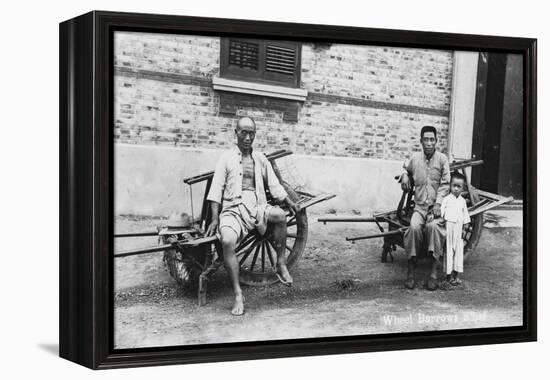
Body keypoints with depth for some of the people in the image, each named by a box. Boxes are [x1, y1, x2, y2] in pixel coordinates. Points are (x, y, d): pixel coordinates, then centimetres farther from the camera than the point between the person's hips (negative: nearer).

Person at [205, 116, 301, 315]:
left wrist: (291, 203, 8)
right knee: (227, 241, -32)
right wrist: (215, 219, -4)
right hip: (232, 209, -2)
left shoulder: (261, 160, 18)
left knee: (280, 214, -30)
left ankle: (281, 265, -13)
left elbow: (275, 187, 20)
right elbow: (216, 190, 3)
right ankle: (238, 295, -23)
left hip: (257, 208, 3)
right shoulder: (226, 158, 7)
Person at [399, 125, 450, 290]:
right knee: (414, 227, -29)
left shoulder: (442, 159, 1)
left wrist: (438, 204, -14)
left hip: (437, 205, -2)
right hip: (419, 205, 2)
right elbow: (405, 168, 32)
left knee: (433, 226, -33)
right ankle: (411, 269, -22)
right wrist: (404, 176, 10)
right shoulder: (414, 158, 8)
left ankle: (434, 272, -29)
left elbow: (445, 184, -2)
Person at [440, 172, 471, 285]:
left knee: (459, 250, 6)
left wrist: (466, 226, 14)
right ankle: (449, 275, 4)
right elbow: (441, 212, -5)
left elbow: (465, 214, 17)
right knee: (449, 250, -1)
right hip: (448, 226, -4)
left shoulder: (462, 201, 10)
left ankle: (456, 275, 13)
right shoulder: (446, 199, -4)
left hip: (459, 228, 5)